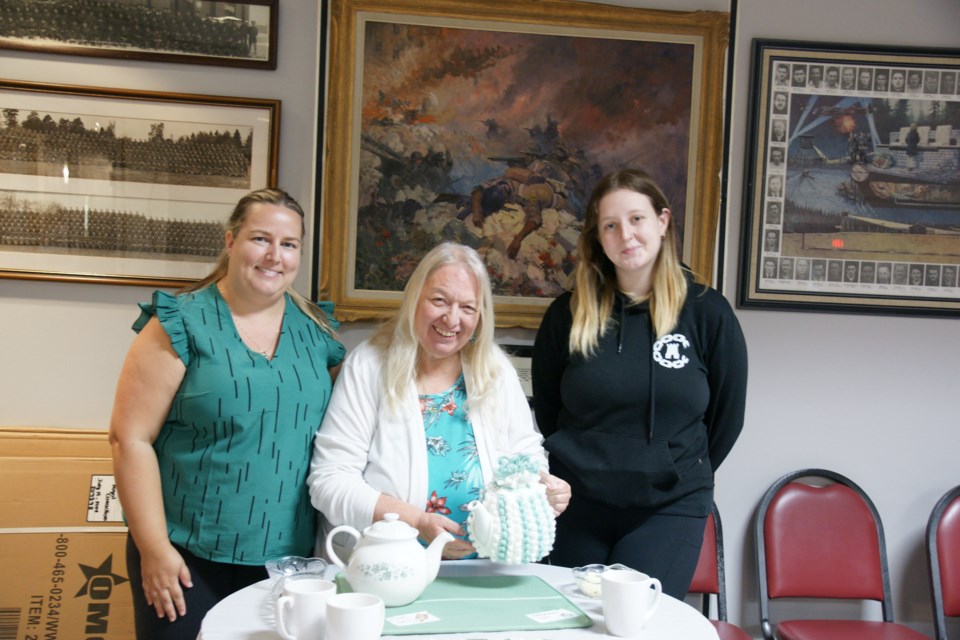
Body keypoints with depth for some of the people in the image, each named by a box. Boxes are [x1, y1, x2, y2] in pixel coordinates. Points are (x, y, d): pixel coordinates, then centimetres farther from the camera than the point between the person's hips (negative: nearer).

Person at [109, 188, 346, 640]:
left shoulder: (316, 332, 5)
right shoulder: (182, 324, -7)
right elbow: (131, 438, -10)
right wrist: (155, 549, -12)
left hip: (289, 560, 4)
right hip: (189, 559, -3)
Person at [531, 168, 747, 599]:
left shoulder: (708, 312, -3)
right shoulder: (568, 314, -1)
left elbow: (727, 417, 6)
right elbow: (546, 409, 11)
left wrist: (684, 477, 10)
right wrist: (583, 469, 12)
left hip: (670, 508, -2)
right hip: (578, 505, 2)